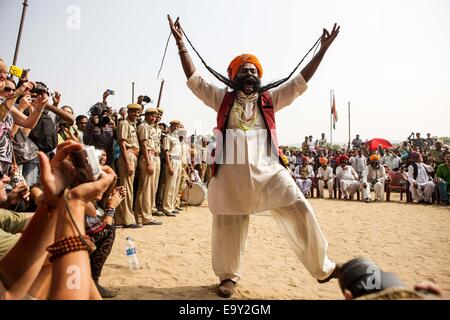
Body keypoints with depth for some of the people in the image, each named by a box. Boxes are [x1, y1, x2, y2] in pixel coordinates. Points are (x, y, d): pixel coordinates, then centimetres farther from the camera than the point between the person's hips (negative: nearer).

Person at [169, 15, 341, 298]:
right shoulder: (222, 99, 10)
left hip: (268, 171, 1)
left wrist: (323, 49, 8)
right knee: (228, 227, 8)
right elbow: (194, 79, 7)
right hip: (232, 174, 0)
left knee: (300, 211, -1)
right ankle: (229, 276, 31)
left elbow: (300, 82, 11)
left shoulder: (270, 99, 12)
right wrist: (181, 43, 3)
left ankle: (323, 268, 17)